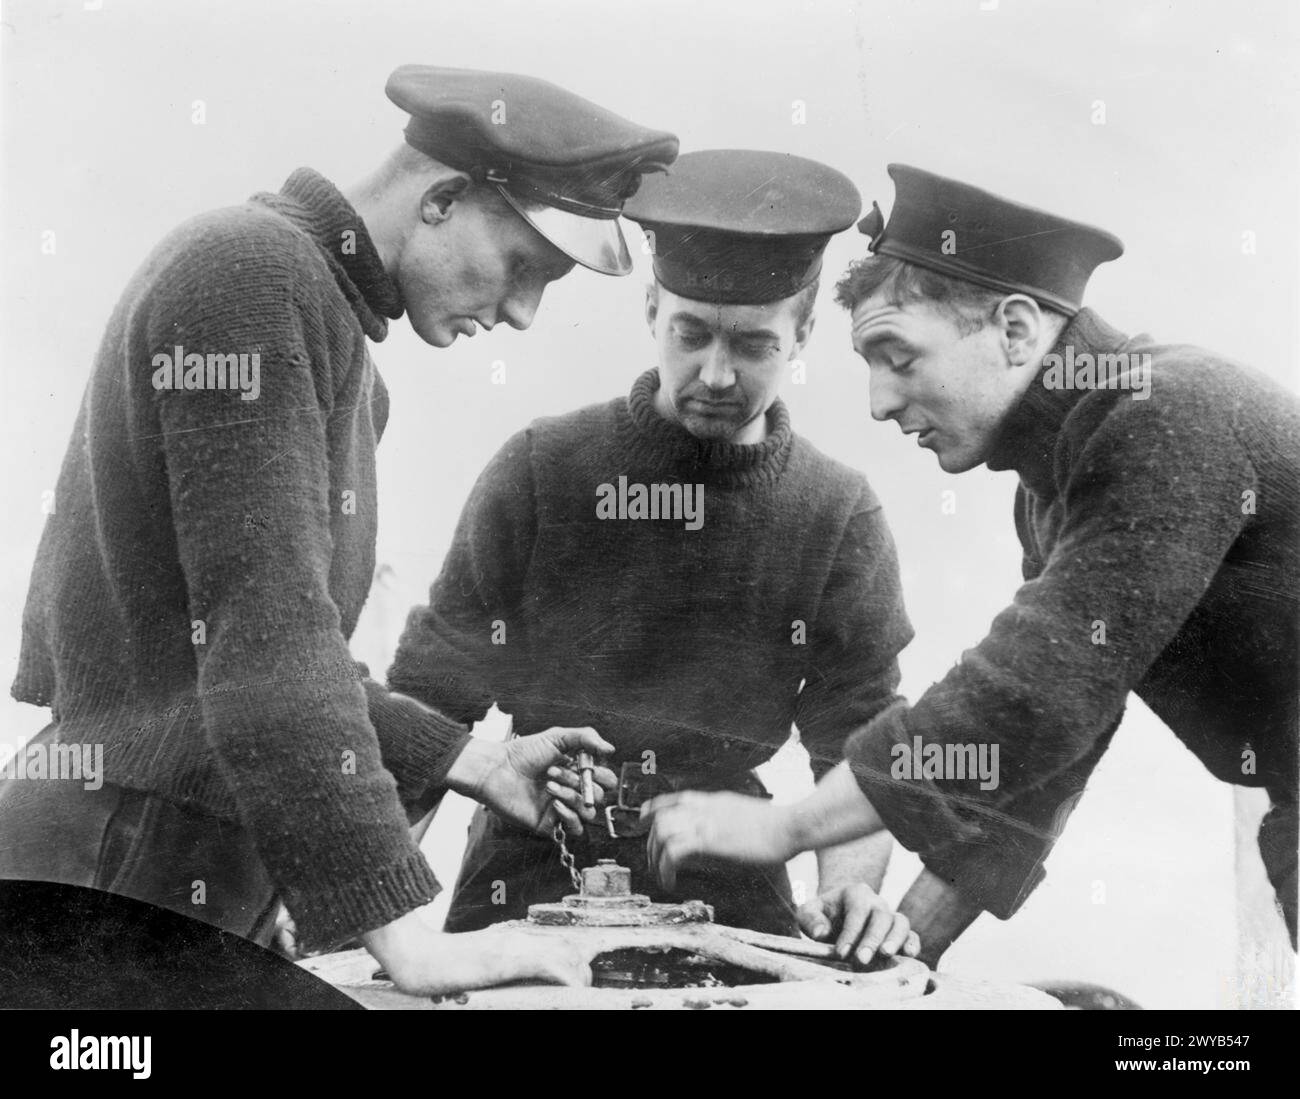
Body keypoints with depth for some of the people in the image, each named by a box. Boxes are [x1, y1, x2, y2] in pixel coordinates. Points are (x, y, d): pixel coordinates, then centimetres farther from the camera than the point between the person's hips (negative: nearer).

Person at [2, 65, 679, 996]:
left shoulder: (331, 323, 13)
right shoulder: (252, 269, -16)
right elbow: (258, 632, -24)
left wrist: (476, 766, 10)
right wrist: (405, 938, -25)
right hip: (124, 867, -9)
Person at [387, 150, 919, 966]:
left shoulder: (840, 515, -3)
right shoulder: (540, 469, -6)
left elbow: (859, 749, -1)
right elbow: (429, 701, -2)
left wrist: (850, 884, -19)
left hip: (731, 886, 1)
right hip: (528, 874, -1)